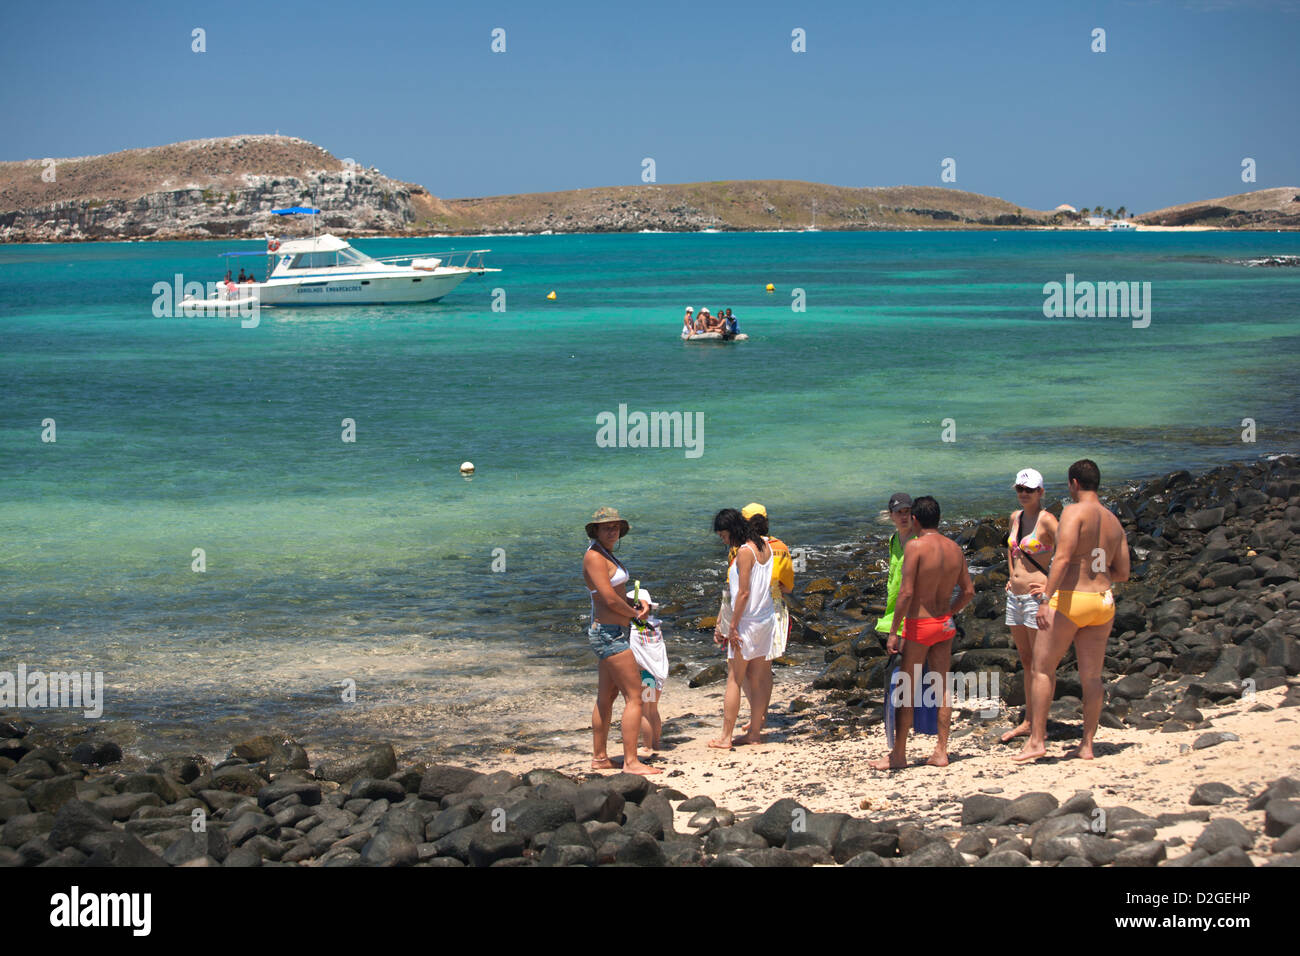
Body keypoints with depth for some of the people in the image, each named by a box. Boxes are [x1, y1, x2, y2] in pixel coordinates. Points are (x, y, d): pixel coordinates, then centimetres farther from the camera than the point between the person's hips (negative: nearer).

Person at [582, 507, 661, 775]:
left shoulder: (606, 555, 14)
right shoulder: (594, 556, -15)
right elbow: (610, 599, -21)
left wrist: (639, 604, 3)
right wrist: (634, 614, -4)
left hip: (613, 634, 10)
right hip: (610, 634, -10)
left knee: (606, 697, 15)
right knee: (634, 697, -10)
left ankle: (599, 758, 23)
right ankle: (631, 761, -9)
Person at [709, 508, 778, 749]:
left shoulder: (744, 552, -16)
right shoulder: (764, 546, 9)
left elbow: (744, 592, -19)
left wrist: (732, 626, -15)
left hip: (748, 621, -8)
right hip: (767, 619, 8)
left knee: (734, 680, -2)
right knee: (759, 679, 10)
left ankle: (726, 737, 1)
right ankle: (755, 731, 15)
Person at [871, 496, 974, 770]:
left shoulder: (915, 546, -15)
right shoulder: (954, 548, 3)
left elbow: (906, 593, -19)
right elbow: (968, 591, 8)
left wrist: (893, 631, -15)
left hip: (919, 624, -6)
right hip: (944, 624, 6)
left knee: (907, 690, 2)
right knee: (941, 686, 11)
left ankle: (898, 755, 9)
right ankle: (941, 752, 13)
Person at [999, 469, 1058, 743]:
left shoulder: (1046, 519, -12)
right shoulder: (1016, 517, 12)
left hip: (1037, 595, -8)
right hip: (1015, 595, 8)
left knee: (1039, 664, -4)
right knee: (1025, 661, 14)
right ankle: (1028, 721, 21)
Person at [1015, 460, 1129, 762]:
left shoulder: (1074, 512, -8)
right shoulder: (1114, 522, 14)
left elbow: (1063, 557, -20)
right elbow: (1122, 573, 18)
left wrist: (1047, 598, -22)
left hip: (1070, 600, -6)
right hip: (1103, 602, 7)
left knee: (1043, 669, 2)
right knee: (1091, 676, 9)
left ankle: (1036, 740, -2)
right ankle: (1087, 744, 11)